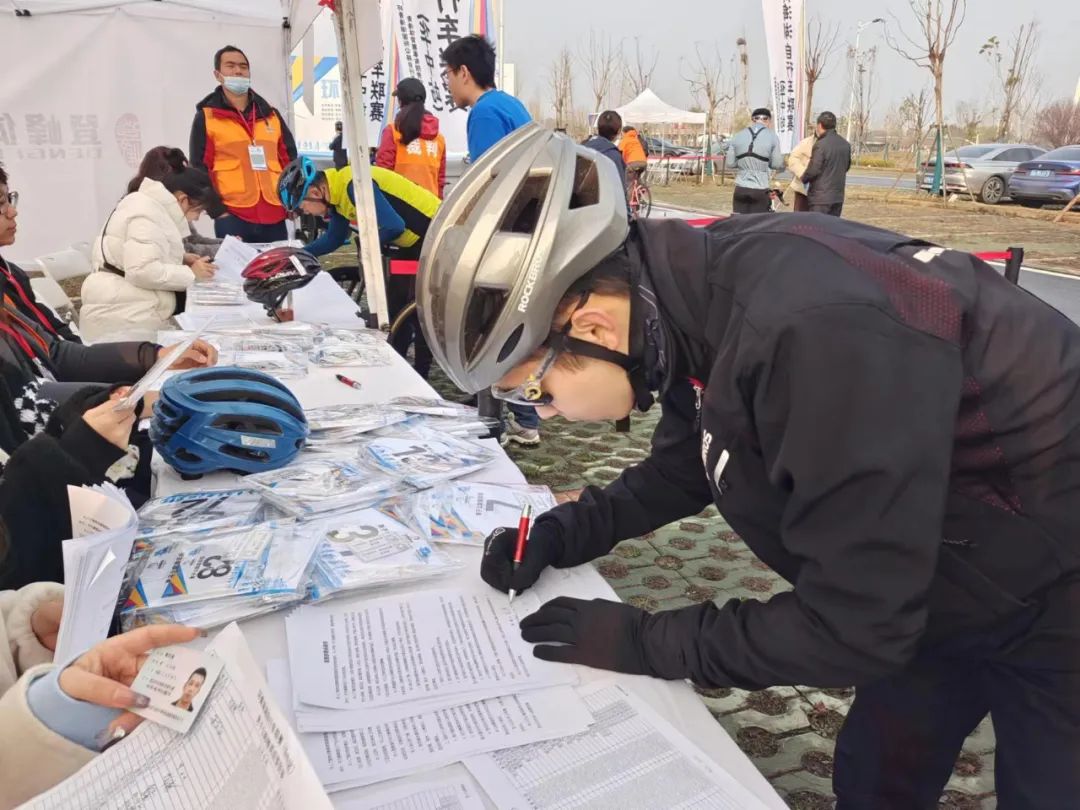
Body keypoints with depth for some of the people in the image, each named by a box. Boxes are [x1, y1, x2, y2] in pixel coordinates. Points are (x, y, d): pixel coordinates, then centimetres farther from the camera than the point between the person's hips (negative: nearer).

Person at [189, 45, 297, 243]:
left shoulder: (271, 115, 17)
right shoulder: (206, 117, 5)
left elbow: (289, 160, 18)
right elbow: (200, 169, 0)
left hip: (275, 215, 4)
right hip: (233, 217, -4)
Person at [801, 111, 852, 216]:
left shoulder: (821, 144, -16)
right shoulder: (845, 144, 8)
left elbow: (813, 169, -16)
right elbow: (847, 166, 17)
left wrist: (803, 178, 2)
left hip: (821, 197, -7)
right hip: (838, 196, 7)